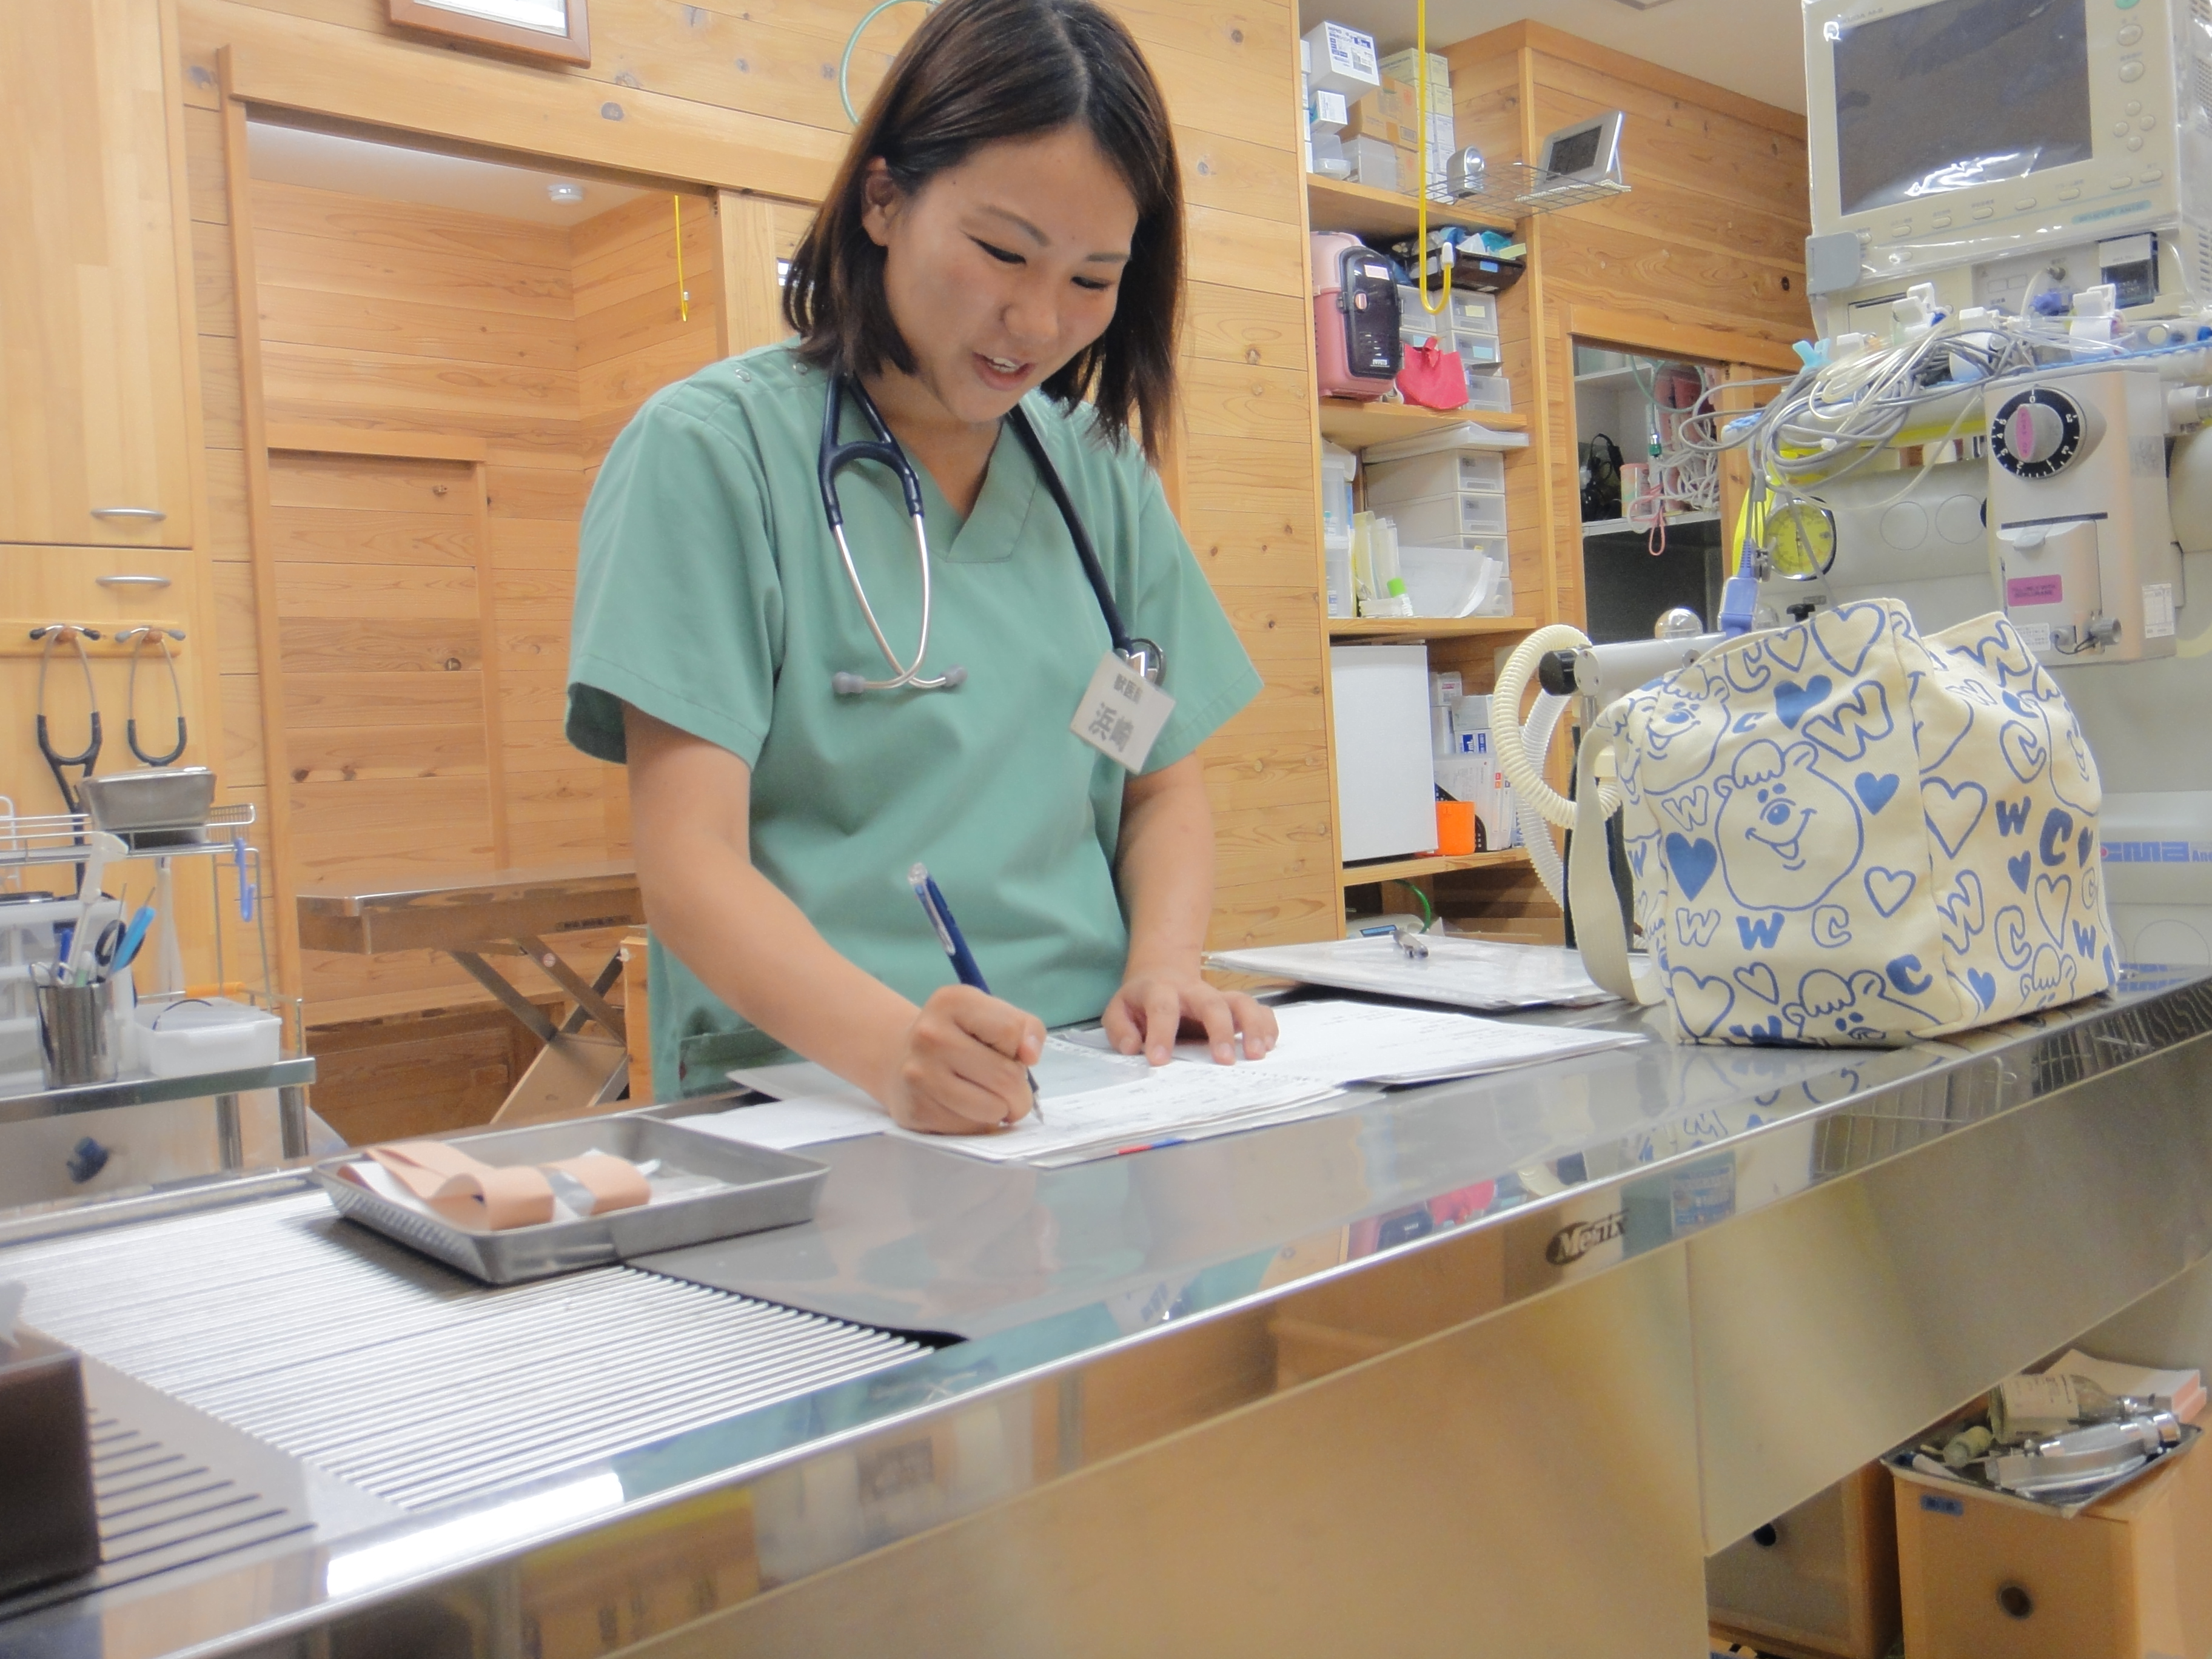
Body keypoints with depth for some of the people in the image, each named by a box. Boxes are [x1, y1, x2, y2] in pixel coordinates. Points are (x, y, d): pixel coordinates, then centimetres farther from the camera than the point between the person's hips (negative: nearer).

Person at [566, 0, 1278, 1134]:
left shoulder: (1101, 467, 11)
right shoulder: (710, 449, -4)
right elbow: (691, 865, -12)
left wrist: (1163, 965, -4)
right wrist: (892, 1047, -29)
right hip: (800, 1105, -2)